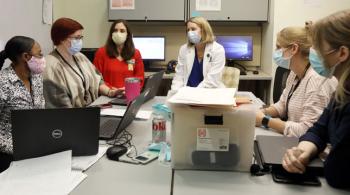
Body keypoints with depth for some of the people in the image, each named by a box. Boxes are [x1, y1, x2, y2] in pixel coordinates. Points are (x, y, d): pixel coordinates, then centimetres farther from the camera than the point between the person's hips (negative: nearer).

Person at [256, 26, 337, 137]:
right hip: (291, 140, 8)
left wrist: (265, 120, -21)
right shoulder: (295, 74, 4)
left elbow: (307, 131, -28)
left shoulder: (317, 80, -24)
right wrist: (262, 112, -3)